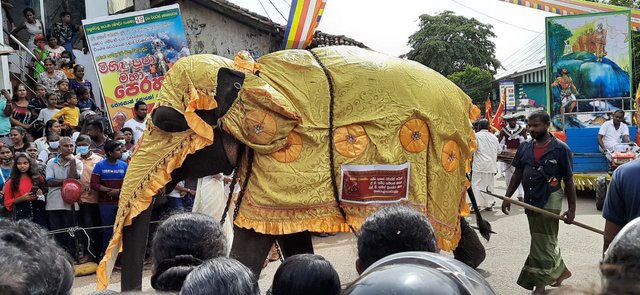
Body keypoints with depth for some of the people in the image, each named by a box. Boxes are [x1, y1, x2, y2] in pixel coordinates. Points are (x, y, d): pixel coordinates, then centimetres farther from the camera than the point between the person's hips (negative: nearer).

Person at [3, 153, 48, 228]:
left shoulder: (38, 178, 12)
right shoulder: (11, 182, 8)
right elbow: (7, 202, 6)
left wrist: (42, 194, -2)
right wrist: (21, 198, -9)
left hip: (39, 213, 1)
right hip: (21, 215, -1)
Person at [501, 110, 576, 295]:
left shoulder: (560, 149, -10)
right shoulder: (524, 148, 5)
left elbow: (569, 180, -7)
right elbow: (517, 174, 12)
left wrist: (572, 208, -8)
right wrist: (507, 197, 5)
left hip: (549, 201, -6)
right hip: (530, 201, 6)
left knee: (542, 244, -2)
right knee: (545, 242, 19)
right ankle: (560, 271, 39)